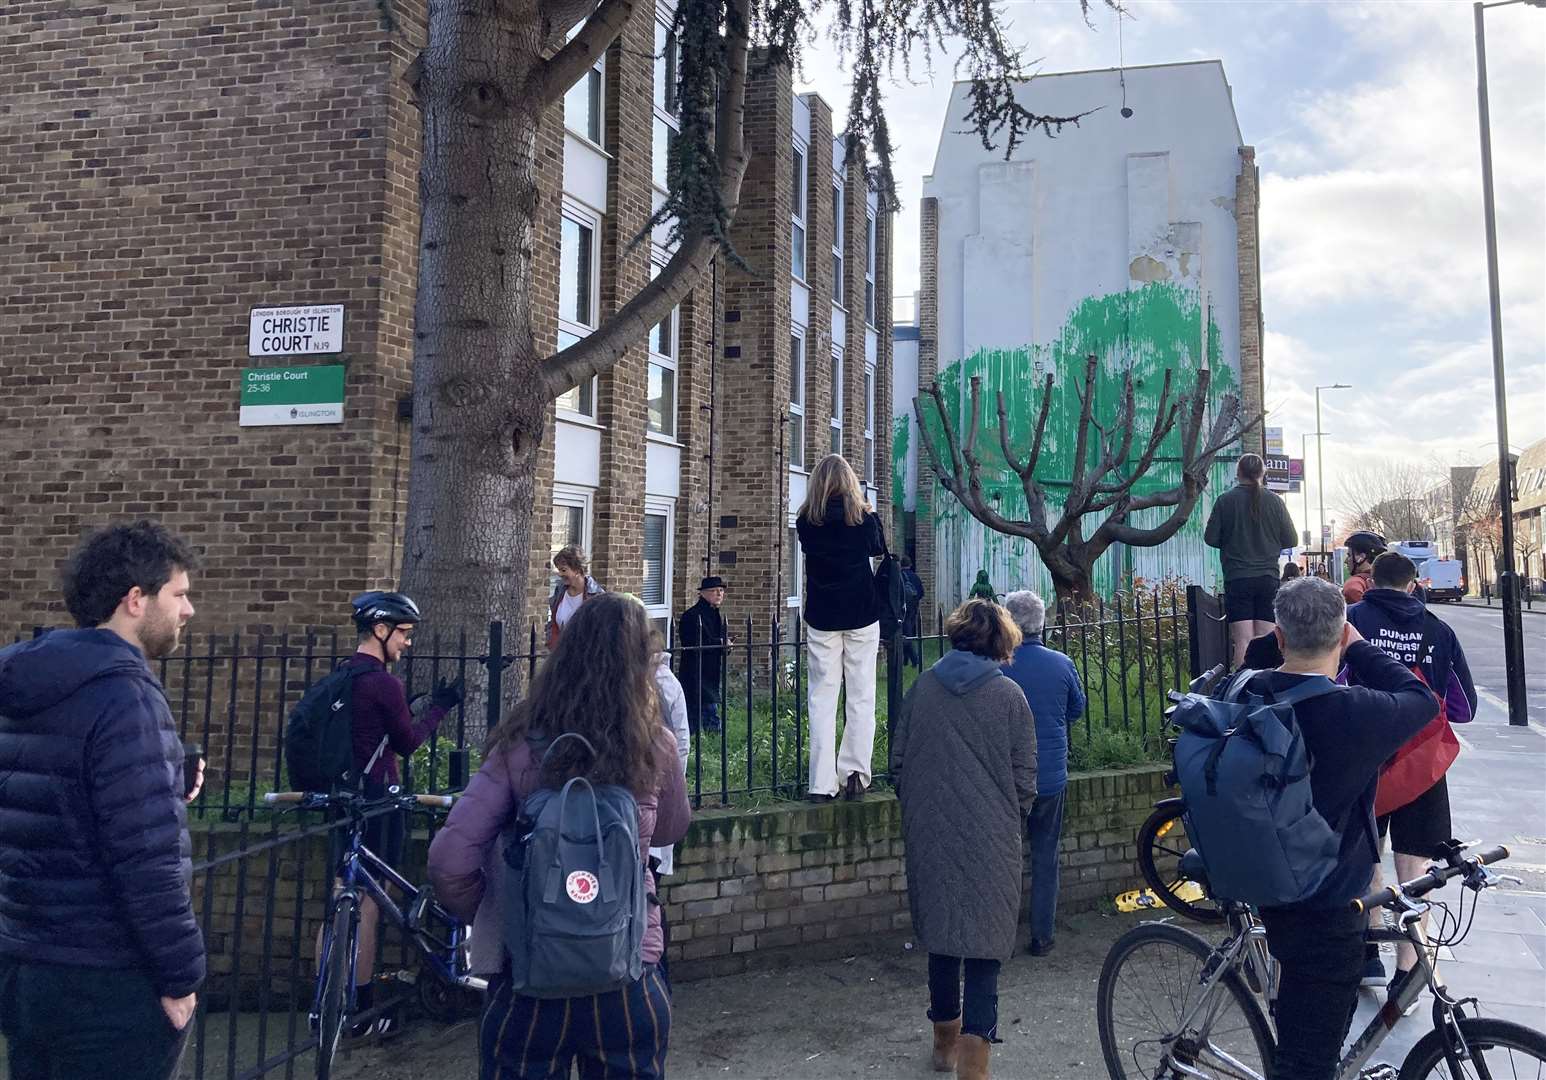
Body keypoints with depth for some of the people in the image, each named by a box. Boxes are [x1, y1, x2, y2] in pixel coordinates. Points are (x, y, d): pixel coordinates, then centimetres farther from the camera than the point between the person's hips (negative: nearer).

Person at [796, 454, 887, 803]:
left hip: (822, 619, 1)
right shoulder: (863, 518, -6)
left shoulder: (807, 522, -4)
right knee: (861, 697, 6)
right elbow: (879, 548, 13)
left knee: (822, 699, 3)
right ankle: (854, 772, 2)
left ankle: (822, 783, 0)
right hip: (862, 616, -1)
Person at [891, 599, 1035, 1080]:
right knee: (984, 941, 4)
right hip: (990, 840, -3)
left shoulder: (923, 686, 0)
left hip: (931, 836, 3)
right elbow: (1025, 779, -5)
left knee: (940, 931, 18)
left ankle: (945, 1039, 34)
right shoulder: (1009, 695, -8)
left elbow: (898, 760, 4)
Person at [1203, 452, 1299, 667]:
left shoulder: (1226, 500, -5)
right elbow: (1290, 540, 4)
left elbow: (1210, 538, -3)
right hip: (1268, 578, 2)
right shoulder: (1274, 500, 0)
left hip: (1237, 578, -2)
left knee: (1242, 640, -2)